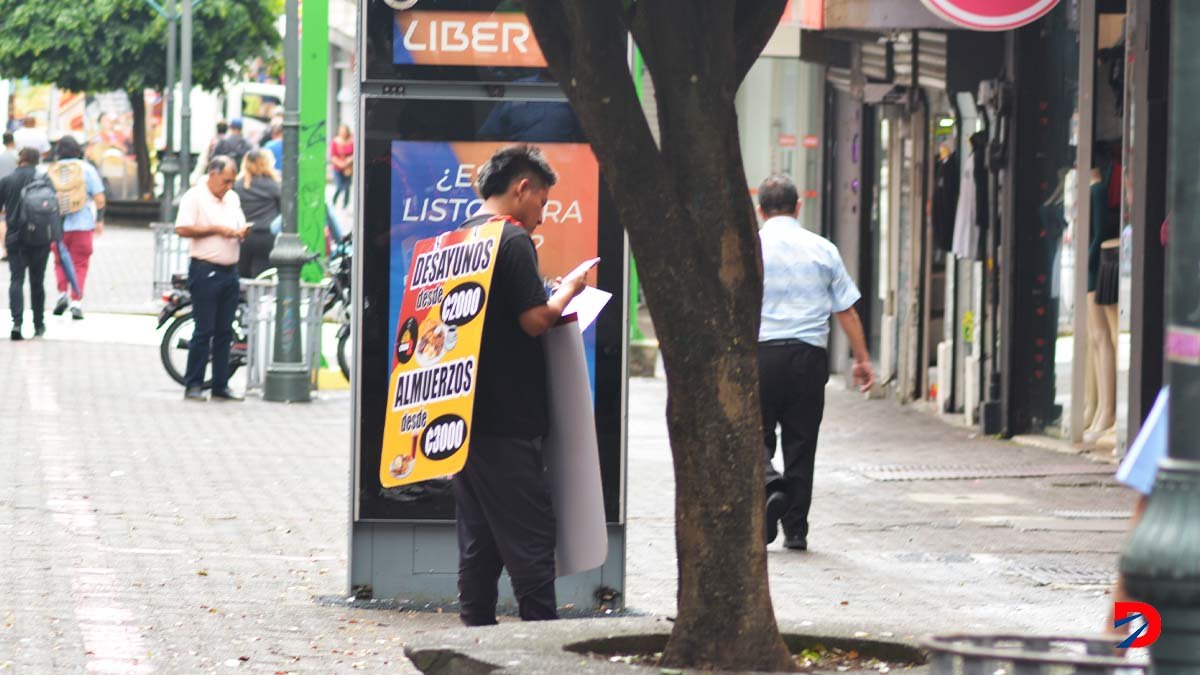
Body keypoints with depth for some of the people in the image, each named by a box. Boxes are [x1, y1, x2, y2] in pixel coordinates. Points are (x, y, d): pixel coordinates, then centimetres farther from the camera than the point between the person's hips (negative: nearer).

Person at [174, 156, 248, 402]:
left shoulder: (233, 198, 17)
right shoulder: (194, 197, -6)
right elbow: (182, 229, -14)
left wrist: (241, 233, 2)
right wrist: (215, 229, -15)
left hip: (230, 271, 7)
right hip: (205, 270, -7)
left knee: (224, 332, 8)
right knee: (204, 331, -7)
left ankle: (220, 386, 13)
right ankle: (193, 385, -1)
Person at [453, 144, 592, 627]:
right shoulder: (513, 240, -11)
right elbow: (535, 319, -18)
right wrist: (568, 290, 0)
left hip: (464, 418, 8)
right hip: (507, 423, -8)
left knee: (477, 540, 11)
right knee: (529, 538, -6)